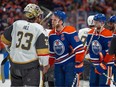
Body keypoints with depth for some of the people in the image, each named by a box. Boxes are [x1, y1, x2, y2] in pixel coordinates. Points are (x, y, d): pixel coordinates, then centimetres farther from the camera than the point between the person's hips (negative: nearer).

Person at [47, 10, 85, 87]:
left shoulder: (70, 31, -16)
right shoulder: (52, 35, 8)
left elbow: (79, 49, -17)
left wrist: (79, 64, -19)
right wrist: (49, 65, 17)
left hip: (71, 64, -7)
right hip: (58, 65, 7)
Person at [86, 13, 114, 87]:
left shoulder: (108, 34, -17)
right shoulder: (91, 33, 5)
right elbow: (87, 47, 13)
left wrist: (103, 64, -19)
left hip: (105, 64, -7)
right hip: (94, 64, 7)